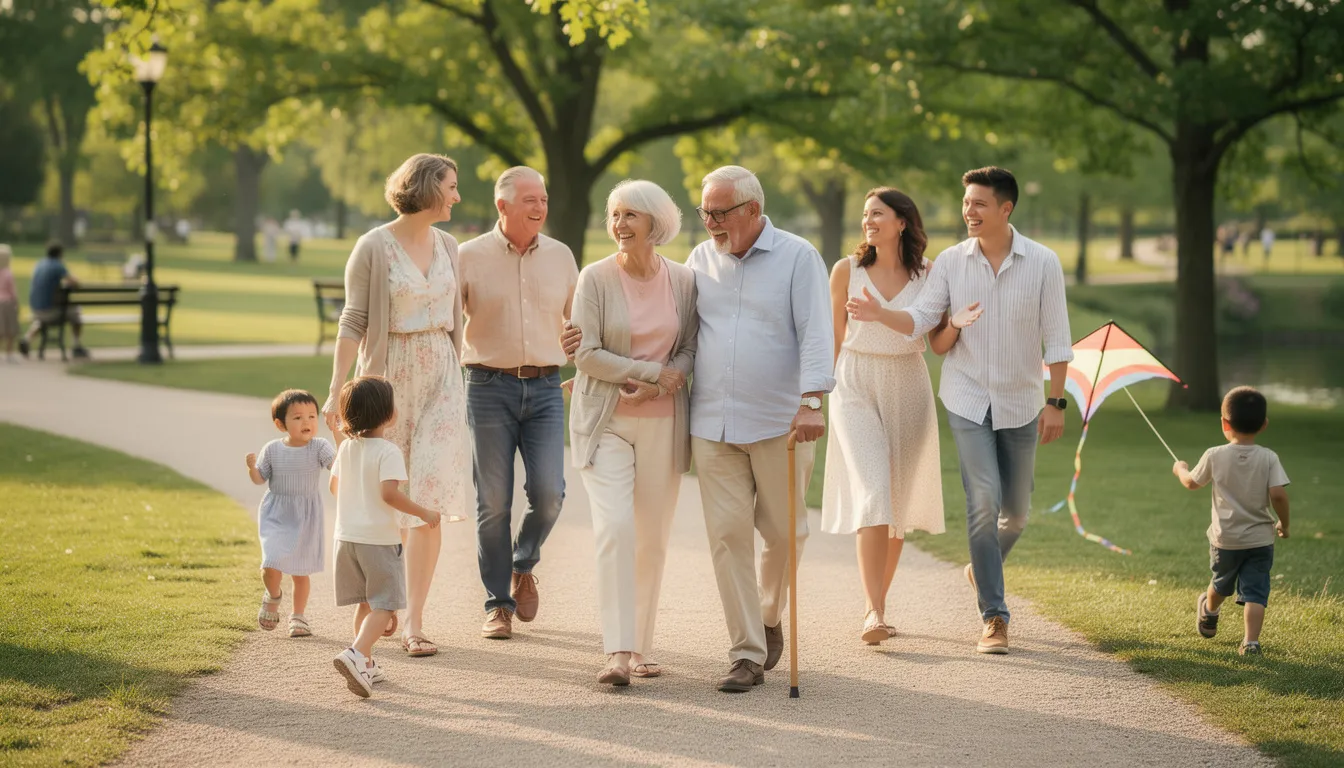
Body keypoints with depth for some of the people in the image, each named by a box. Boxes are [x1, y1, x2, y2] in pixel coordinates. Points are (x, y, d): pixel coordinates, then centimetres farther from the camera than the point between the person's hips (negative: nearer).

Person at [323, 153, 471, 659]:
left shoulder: (447, 246, 9)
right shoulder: (374, 247, -7)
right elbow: (353, 322, -8)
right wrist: (336, 392, -14)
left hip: (440, 378, 3)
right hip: (388, 375, -3)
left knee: (429, 500, -8)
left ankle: (414, 623, -6)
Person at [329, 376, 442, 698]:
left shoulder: (347, 447, 7)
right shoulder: (388, 451, -16)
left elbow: (334, 486, 18)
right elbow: (389, 493, -27)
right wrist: (423, 513, -18)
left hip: (347, 536, 7)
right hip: (379, 539, -7)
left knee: (366, 602, 19)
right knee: (384, 605, -5)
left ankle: (366, 664, 23)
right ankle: (357, 654, -24)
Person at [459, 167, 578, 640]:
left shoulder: (560, 256, 9)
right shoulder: (471, 257, 0)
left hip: (545, 388, 2)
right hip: (489, 387, -2)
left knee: (548, 492, -10)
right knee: (493, 502, -1)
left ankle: (523, 566, 20)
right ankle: (498, 605, 10)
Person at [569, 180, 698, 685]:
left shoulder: (682, 281, 3)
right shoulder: (595, 278, -4)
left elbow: (689, 349, 6)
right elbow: (585, 353, -7)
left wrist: (660, 385, -12)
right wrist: (652, 371, -12)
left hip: (663, 422, 3)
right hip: (606, 421, -3)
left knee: (653, 539, 5)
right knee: (615, 528, -15)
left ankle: (641, 647, 16)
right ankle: (618, 653, -17)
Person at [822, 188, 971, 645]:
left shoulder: (928, 276, 2)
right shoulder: (847, 271, 1)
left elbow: (939, 345, 2)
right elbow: (834, 338, 9)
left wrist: (957, 323, -18)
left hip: (907, 389, 2)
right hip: (856, 386, -2)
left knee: (898, 503, 7)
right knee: (871, 497, -16)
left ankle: (876, 605, 23)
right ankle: (874, 612, -22)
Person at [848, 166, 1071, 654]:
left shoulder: (1042, 263, -4)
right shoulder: (950, 262, -2)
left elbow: (1056, 338, -2)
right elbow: (921, 320, -7)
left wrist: (1055, 402, -5)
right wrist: (880, 315, -26)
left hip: (1019, 403, 1)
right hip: (967, 399, -1)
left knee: (1016, 510, 9)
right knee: (984, 500, -14)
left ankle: (983, 568, 41)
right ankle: (994, 618, -9)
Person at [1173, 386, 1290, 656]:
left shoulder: (1215, 456, -10)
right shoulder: (1268, 458, -11)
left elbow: (1192, 482, 5)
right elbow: (1278, 494, -19)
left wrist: (1180, 469, 28)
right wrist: (1283, 523, -1)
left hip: (1225, 539, 1)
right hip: (1260, 539, -1)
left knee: (1221, 582, 26)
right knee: (1255, 591, -1)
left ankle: (1209, 614, 53)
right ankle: (1251, 641, -13)